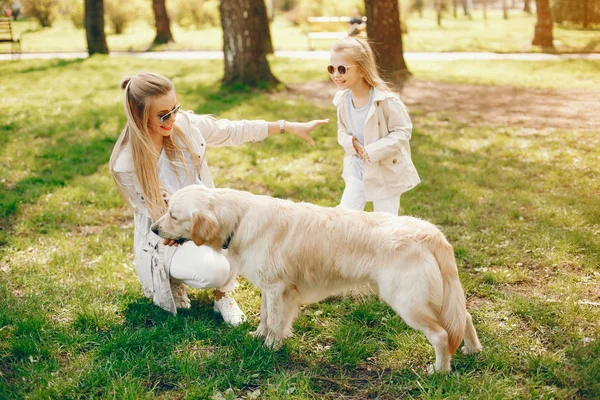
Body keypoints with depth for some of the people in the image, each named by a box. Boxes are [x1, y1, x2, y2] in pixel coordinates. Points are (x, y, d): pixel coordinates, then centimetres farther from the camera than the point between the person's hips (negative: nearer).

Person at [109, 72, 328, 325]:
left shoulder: (185, 124, -11)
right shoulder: (126, 164, -22)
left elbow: (234, 131, 1)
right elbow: (155, 217, -11)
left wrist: (289, 127, -1)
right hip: (166, 239, -5)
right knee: (214, 271, -31)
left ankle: (222, 295, -2)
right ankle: (172, 278, 6)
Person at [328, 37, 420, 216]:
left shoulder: (385, 100, -23)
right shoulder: (343, 100, -5)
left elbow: (402, 132, -18)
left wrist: (372, 151, -26)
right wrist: (351, 143, -15)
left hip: (386, 172, -5)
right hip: (357, 171, 5)